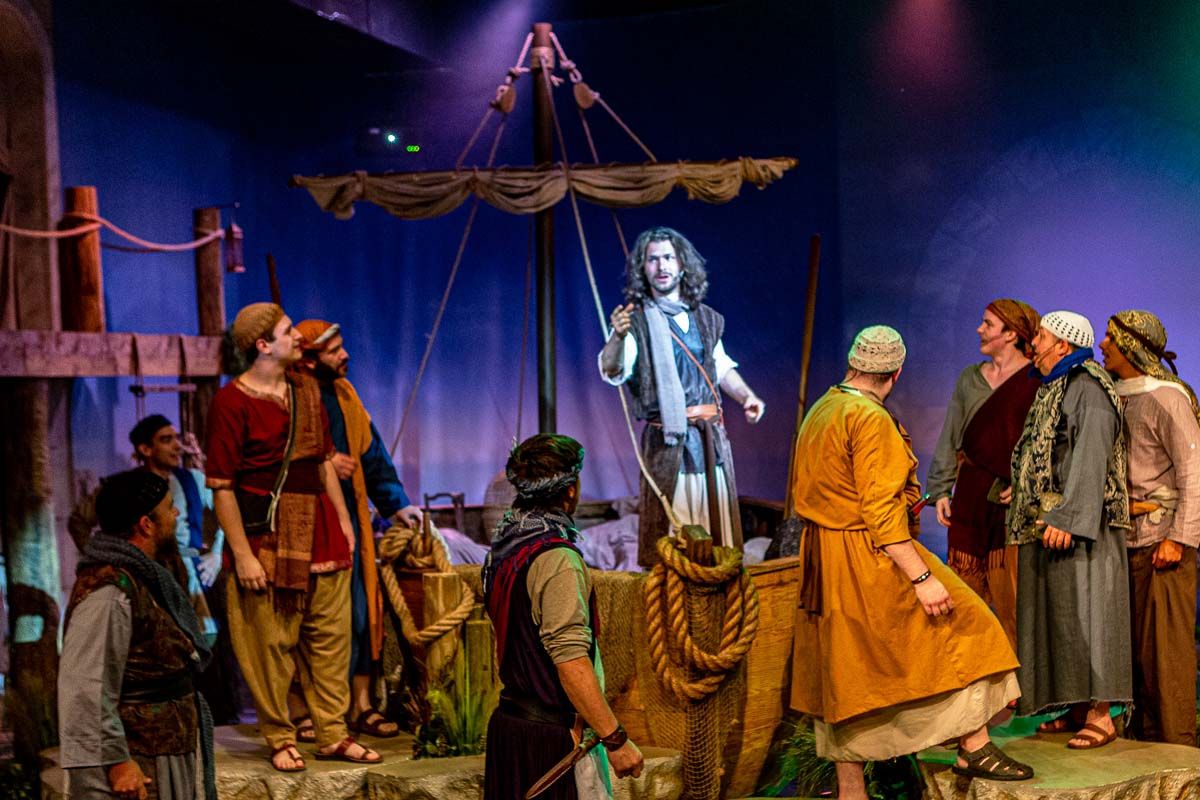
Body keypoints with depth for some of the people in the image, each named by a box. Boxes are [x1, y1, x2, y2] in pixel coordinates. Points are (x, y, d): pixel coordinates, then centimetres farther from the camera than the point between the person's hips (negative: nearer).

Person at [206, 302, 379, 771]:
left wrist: (343, 519, 12)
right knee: (271, 642, 2)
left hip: (318, 525, 7)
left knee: (330, 634, 9)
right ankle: (280, 739, 17)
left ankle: (333, 735, 19)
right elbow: (221, 486, -13)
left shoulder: (306, 389, 11)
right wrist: (242, 554, -16)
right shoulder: (232, 401, -11)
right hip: (266, 530, -6)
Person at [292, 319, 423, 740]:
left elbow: (371, 453, 19)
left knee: (359, 611, 7)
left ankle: (360, 705, 16)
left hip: (347, 520, 6)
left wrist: (396, 503, 16)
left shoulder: (344, 394, 12)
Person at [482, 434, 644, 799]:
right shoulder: (557, 560, -19)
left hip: (508, 720, 9)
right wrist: (616, 739, -23)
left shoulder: (504, 547, 8)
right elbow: (570, 659, -25)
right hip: (554, 733, -9)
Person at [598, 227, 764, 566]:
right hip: (668, 439, -5)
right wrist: (617, 337, -41)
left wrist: (746, 396, 11)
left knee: (717, 519, 11)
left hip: (712, 436, 5)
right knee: (671, 529, -6)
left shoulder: (704, 318, 12)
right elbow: (611, 370, -22)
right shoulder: (637, 321, -6)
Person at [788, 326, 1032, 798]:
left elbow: (802, 493, 20)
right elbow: (881, 511, -22)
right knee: (963, 628, 1)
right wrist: (922, 577, -22)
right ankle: (973, 749, 1)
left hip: (824, 561, 9)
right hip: (868, 562, -9)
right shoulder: (872, 420, -15)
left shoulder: (818, 412, 13)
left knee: (847, 676, 11)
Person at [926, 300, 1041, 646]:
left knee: (1009, 590, -6)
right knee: (966, 579, 7)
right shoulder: (969, 379, 14)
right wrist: (940, 490, 10)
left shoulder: (1036, 380, -2)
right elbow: (950, 438, 15)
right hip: (971, 494, 5)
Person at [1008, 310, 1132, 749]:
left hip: (1079, 520, -10)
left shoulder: (1088, 388, -12)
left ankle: (1100, 715, -7)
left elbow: (1091, 457, -21)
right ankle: (1077, 708, 15)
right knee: (1057, 615, 10)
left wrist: (1068, 517, -27)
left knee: (1083, 611, -10)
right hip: (1046, 522, 10)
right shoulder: (1052, 391, 18)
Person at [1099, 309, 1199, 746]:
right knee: (1137, 644, 11)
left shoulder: (1165, 397, -10)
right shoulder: (1120, 398, 14)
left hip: (1163, 540, -8)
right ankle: (1144, 736, 20)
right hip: (1130, 540, 8)